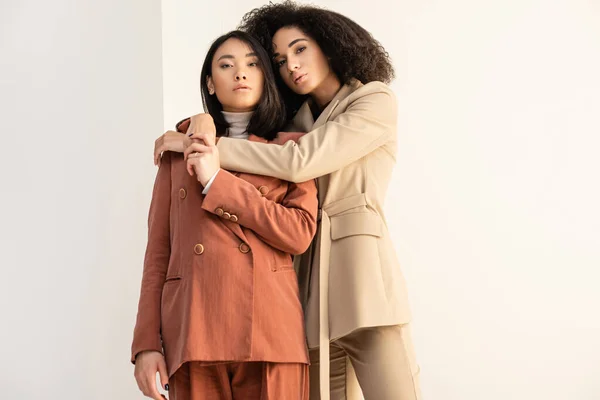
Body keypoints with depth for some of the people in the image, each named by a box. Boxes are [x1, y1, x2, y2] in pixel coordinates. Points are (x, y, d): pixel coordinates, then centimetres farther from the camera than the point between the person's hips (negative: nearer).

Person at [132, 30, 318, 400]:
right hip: (193, 332, 1)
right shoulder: (181, 149, 14)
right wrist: (147, 343, -1)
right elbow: (158, 251, 9)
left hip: (270, 328, -1)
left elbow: (300, 235, -5)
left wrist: (217, 182, -6)